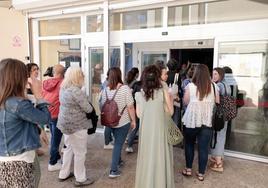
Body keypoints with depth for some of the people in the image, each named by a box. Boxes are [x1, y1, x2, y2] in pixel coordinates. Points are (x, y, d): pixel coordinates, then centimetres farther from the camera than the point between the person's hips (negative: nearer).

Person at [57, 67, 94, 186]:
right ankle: (80, 179, 18)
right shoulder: (76, 91, -23)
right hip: (76, 125, -9)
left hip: (65, 123, 9)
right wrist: (89, 105, 2)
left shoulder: (63, 88, 6)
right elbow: (88, 109, -19)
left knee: (69, 148, 22)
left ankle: (64, 174, 33)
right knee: (80, 152, 5)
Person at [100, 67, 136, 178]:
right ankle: (113, 170, 5)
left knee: (117, 142, 24)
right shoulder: (125, 88, -17)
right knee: (118, 144, 4)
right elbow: (130, 107, -16)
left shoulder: (106, 90, -3)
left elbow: (102, 106, 6)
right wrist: (133, 120, -5)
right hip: (123, 122, -5)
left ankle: (118, 161, 42)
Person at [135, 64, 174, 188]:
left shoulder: (139, 94, -1)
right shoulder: (163, 91, -9)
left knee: (147, 158, 16)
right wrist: (171, 99, 14)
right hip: (160, 130, -2)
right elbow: (170, 111, -2)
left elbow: (139, 114, 5)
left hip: (145, 130, 3)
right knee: (160, 158, 12)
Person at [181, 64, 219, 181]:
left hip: (191, 120, -1)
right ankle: (201, 173, 19)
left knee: (189, 145, 17)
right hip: (207, 121, 2)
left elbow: (185, 102, 1)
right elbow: (217, 102, 7)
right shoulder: (214, 87, -2)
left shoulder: (190, 86, -9)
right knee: (203, 148, 9)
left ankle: (188, 169, 26)